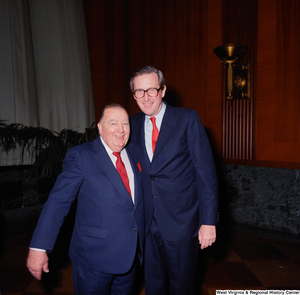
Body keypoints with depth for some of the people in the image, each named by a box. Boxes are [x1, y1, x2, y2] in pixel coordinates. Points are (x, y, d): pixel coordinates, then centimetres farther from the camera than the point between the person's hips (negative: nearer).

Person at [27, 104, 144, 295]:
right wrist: (39, 247, -16)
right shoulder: (80, 156, -11)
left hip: (130, 255, 5)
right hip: (94, 257, -5)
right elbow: (58, 201, -14)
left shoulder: (134, 153, 4)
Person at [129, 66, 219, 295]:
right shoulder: (133, 124, 4)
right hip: (148, 223, 4)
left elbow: (206, 170, -11)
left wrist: (208, 220, -14)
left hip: (181, 222, -3)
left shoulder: (187, 118, -8)